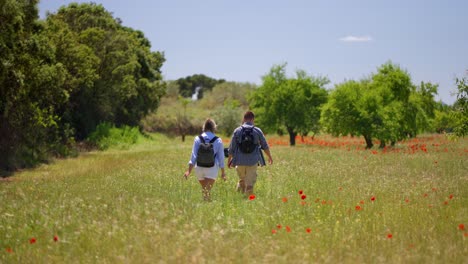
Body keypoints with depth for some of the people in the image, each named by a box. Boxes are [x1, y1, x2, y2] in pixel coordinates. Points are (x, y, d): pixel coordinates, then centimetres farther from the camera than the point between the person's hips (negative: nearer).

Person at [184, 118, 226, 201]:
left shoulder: (198, 139, 0)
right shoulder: (218, 140, -1)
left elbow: (193, 155, -4)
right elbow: (221, 157, 3)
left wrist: (189, 170, -5)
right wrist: (223, 172, 12)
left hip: (199, 168, 2)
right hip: (212, 169, -2)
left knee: (204, 189, 21)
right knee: (207, 191, -9)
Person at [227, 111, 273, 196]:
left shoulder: (237, 131, 0)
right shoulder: (257, 131, -1)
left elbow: (231, 148, 2)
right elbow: (265, 146, 10)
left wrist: (229, 160, 14)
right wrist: (269, 157, 25)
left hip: (240, 161, 1)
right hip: (253, 161, -1)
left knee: (242, 180, 20)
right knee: (250, 183, 3)